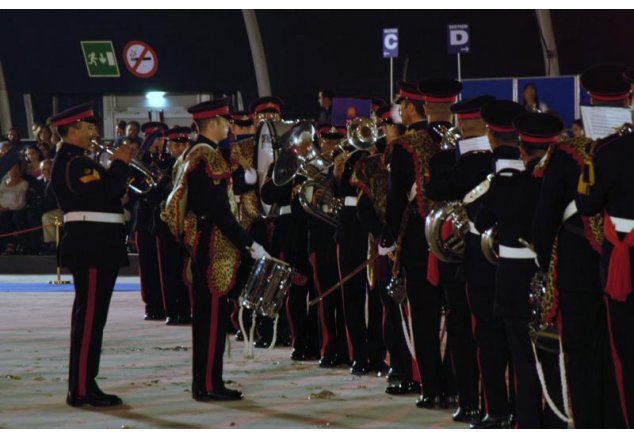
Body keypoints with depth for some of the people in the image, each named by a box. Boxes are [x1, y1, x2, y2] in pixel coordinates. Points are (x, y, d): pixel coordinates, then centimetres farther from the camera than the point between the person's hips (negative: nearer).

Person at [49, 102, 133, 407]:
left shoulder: (76, 161, 19)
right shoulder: (73, 162, -14)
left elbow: (101, 193, 20)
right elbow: (103, 192, -23)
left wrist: (118, 173, 8)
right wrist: (120, 164, -11)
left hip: (96, 247, 11)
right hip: (91, 247, -11)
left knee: (91, 316, 12)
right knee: (90, 315, -10)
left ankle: (82, 384, 16)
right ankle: (82, 389, -9)